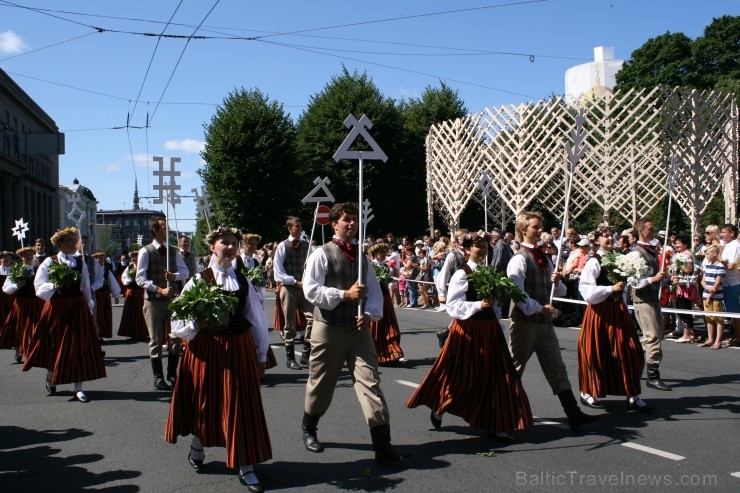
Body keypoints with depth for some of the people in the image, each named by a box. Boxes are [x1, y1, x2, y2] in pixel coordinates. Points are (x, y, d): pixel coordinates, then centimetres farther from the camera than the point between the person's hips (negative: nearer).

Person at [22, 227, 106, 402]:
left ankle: (78, 388, 2)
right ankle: (50, 379, 36)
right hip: (56, 308, -2)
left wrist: (89, 309, 11)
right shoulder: (49, 262, -2)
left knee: (78, 346, -2)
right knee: (55, 345, 11)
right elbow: (39, 286, -7)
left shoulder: (80, 263, 7)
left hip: (78, 307, 2)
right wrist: (54, 286, -24)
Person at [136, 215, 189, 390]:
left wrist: (174, 275, -15)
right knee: (156, 340, 2)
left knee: (176, 338, 6)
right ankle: (158, 377, 13)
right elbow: (140, 279, -9)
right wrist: (159, 289, -19)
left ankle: (172, 374, 20)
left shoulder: (173, 251, 8)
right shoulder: (145, 252, -6)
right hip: (153, 300, -4)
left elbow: (185, 272, 7)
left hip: (172, 298, 4)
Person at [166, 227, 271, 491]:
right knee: (205, 404, 12)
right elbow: (178, 324, -7)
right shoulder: (198, 280, -5)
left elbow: (258, 321, 10)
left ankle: (245, 467, 12)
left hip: (240, 348, 2)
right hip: (207, 349, -2)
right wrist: (198, 324, -27)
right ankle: (196, 450, 41)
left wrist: (261, 356, 10)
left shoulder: (243, 282, 5)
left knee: (242, 406, 2)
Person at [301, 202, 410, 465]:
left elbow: (375, 291, 8)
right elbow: (311, 290, -16)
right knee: (321, 384, 11)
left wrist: (369, 314, -11)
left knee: (370, 381, -6)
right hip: (329, 329, -4)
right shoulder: (322, 254, -7)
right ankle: (308, 429, 38)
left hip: (358, 329, 4)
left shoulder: (361, 255, 9)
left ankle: (383, 446, -7)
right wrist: (345, 294, -20)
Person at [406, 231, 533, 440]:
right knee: (462, 377, 4)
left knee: (495, 376, 2)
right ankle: (438, 410, 29)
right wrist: (479, 305, -25)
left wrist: (498, 326, 16)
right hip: (468, 329, -6)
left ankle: (496, 425, 9)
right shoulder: (461, 274, -11)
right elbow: (453, 306, -17)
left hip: (489, 328, 6)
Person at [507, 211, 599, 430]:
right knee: (514, 369, 5)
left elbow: (558, 291, 16)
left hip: (544, 321, 8)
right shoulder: (519, 259, -12)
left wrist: (557, 282, -6)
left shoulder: (544, 258, 12)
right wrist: (539, 308, -20)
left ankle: (573, 414, 8)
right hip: (525, 322, -8)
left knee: (557, 369, 7)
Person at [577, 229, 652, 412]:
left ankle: (632, 396, 9)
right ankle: (587, 392, 20)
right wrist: (611, 288, -23)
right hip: (599, 311, -6)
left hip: (618, 309, 6)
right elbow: (587, 291, -18)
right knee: (596, 353, 3)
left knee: (628, 352, 2)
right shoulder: (593, 262, -11)